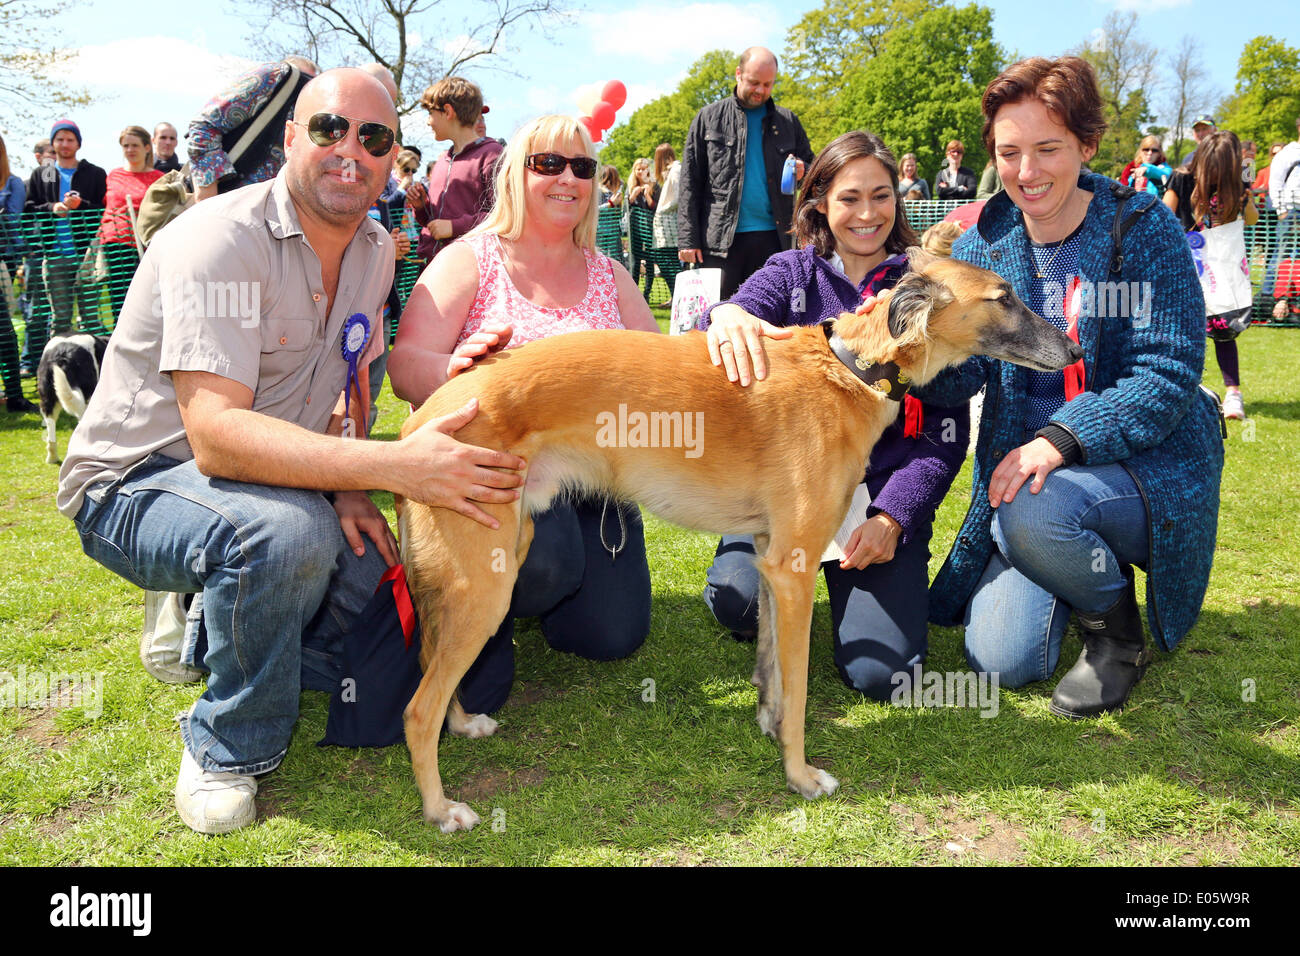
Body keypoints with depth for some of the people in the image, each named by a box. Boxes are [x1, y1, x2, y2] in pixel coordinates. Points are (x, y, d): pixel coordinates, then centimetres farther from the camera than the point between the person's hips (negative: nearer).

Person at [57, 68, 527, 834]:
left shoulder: (375, 249, 0)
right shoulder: (223, 240, -24)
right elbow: (215, 434, -34)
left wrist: (346, 489, -8)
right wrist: (394, 465, -44)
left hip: (274, 480, 7)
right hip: (139, 483, -7)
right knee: (285, 535, -36)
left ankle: (213, 629, 14)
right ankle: (229, 749, -10)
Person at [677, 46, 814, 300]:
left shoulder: (787, 121, 14)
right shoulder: (709, 117, 7)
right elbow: (690, 182, 4)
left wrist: (802, 172, -4)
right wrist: (688, 239, -6)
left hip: (774, 236, 2)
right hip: (721, 238, -2)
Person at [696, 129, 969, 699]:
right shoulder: (791, 273, 6)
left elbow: (947, 428, -1)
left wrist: (893, 517, -14)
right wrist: (726, 316, -41)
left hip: (887, 494, 0)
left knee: (879, 671, -16)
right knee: (738, 599, -27)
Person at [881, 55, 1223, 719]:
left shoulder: (1143, 230, -11)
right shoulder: (983, 244, 0)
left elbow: (1169, 376, -16)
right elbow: (961, 375, -9)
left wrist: (1064, 436, -31)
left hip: (1149, 465, -4)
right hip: (1024, 466, 4)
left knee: (1033, 512, -36)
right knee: (1002, 661, -5)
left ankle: (1118, 627, -3)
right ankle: (1086, 562, 27)